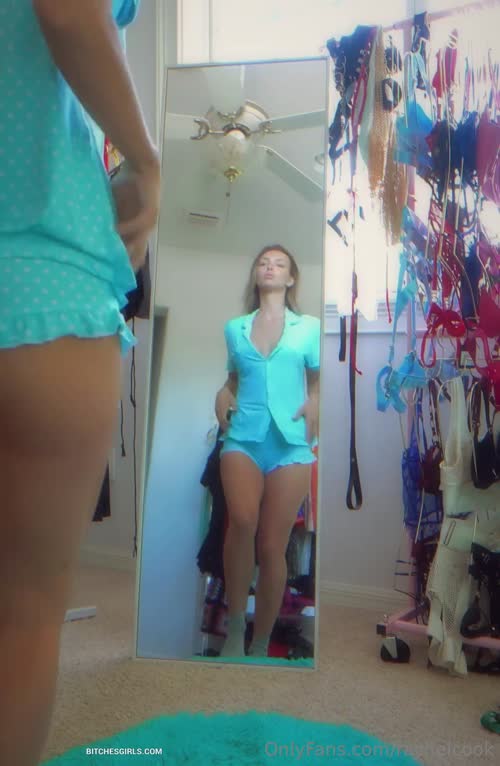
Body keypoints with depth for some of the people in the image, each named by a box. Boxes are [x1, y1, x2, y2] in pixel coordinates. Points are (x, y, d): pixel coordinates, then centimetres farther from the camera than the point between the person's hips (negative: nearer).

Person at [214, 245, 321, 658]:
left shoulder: (309, 326, 10)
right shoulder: (234, 327, 15)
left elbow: (319, 382, 14)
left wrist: (314, 404, -6)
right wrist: (222, 396, 7)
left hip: (291, 441, 0)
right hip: (243, 437, 1)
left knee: (273, 545, 0)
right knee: (242, 521, -26)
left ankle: (261, 644, 13)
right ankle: (234, 627, -11)